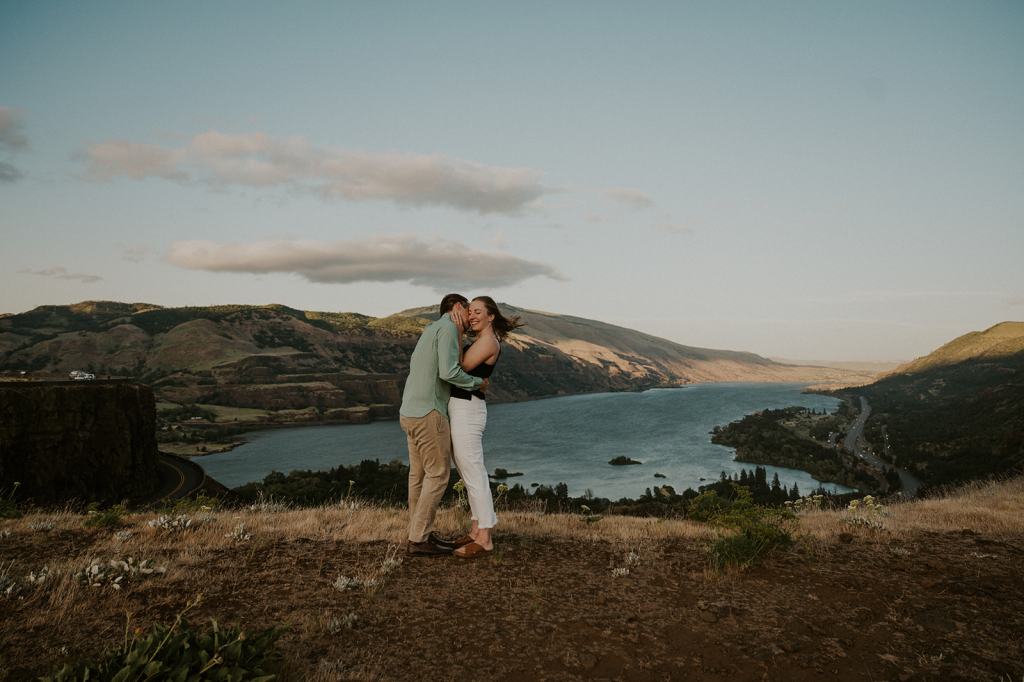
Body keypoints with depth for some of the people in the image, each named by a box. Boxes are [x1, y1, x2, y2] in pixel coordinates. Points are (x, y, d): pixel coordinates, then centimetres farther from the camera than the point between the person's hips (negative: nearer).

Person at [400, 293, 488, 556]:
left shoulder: (431, 331, 20)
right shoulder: (447, 328, -10)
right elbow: (449, 372, -21)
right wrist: (477, 383, -2)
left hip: (412, 412, 10)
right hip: (428, 413, -10)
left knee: (420, 474, 12)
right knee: (438, 475, -4)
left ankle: (420, 534, 17)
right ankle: (419, 539, 0)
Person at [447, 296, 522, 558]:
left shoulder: (488, 341, -13)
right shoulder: (481, 341, 17)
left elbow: (461, 368, -13)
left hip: (467, 410, -11)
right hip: (462, 409, 11)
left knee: (474, 475, -7)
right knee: (472, 474, 14)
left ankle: (484, 539, -1)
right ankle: (477, 530, 23)